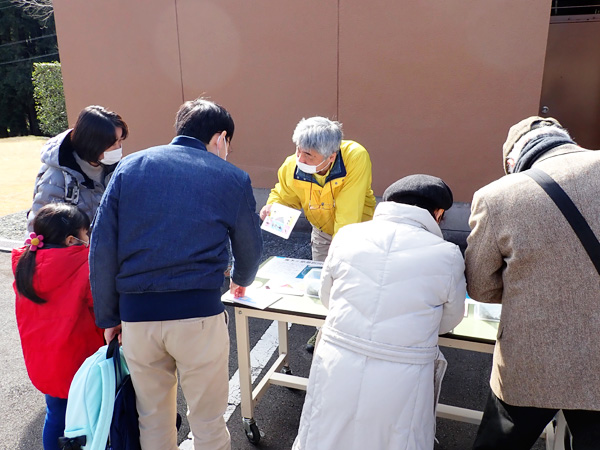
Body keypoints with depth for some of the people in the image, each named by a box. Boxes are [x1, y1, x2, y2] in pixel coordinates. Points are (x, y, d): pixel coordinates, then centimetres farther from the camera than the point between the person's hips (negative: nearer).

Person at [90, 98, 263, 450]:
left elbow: (102, 249, 2)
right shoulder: (233, 179, 1)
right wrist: (241, 280, 34)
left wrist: (109, 317, 11)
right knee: (208, 421, 16)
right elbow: (250, 248, 12)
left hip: (136, 316, 3)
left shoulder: (129, 167, 6)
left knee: (153, 420, 22)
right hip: (199, 315, -2)